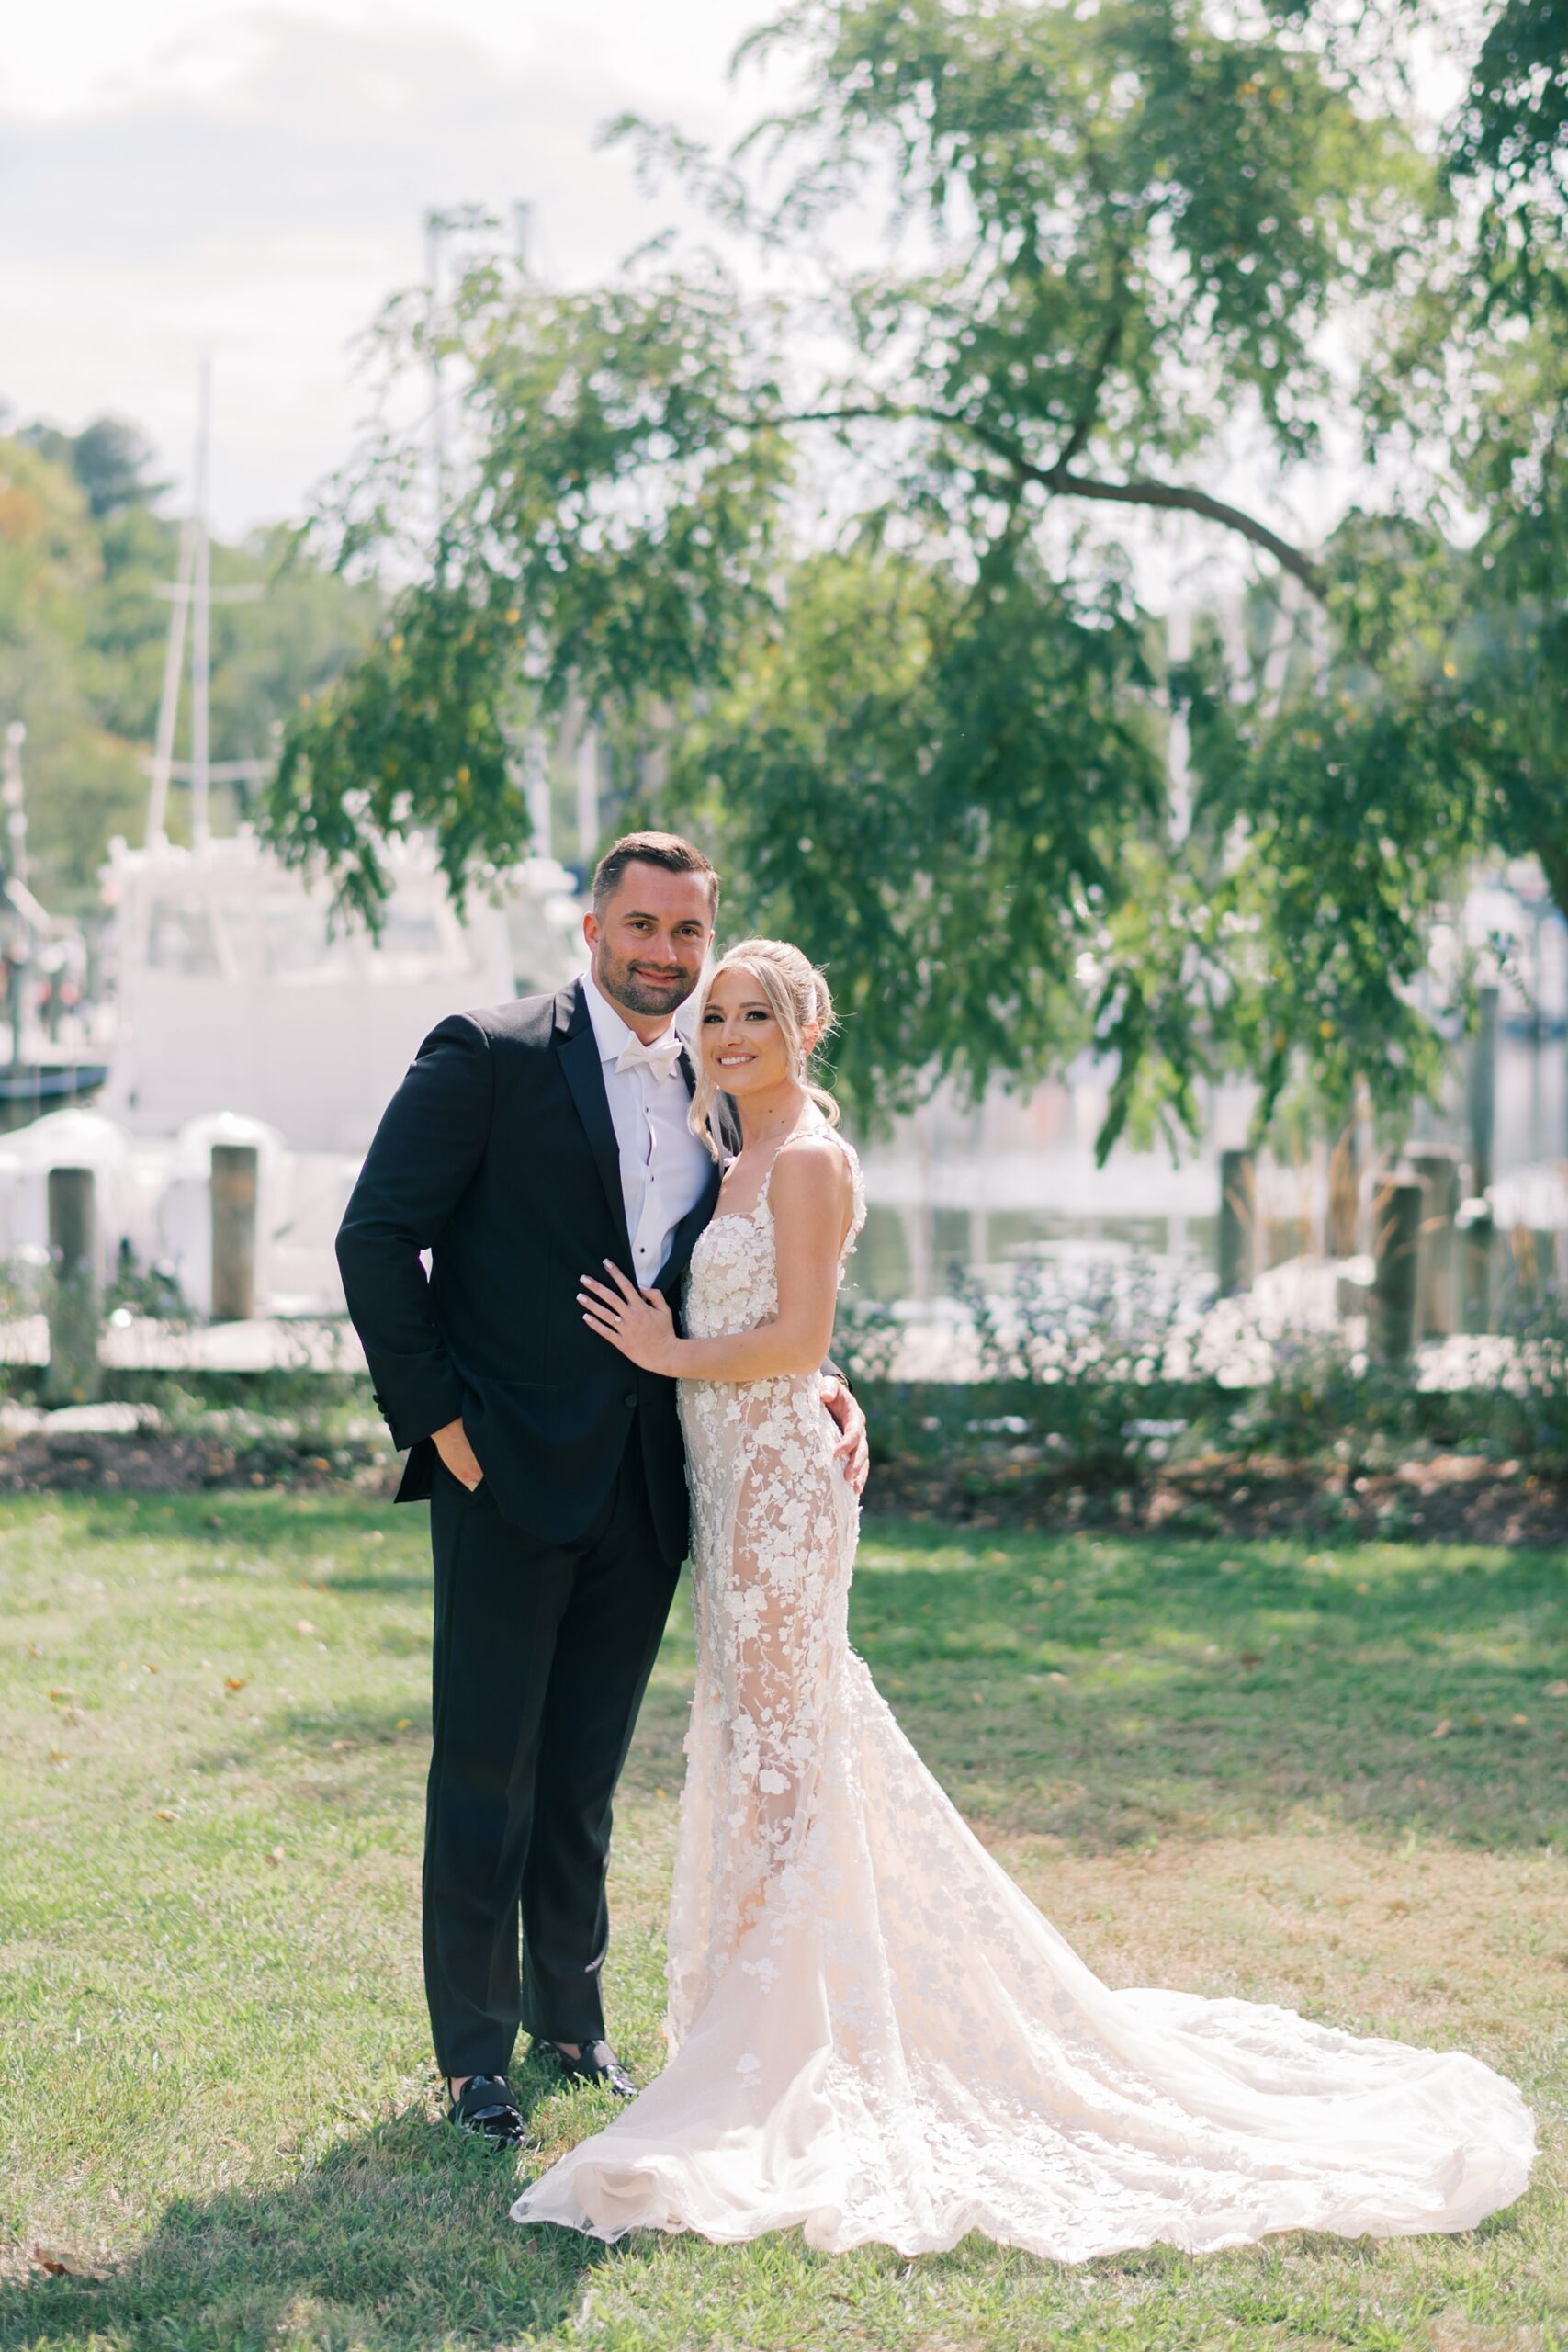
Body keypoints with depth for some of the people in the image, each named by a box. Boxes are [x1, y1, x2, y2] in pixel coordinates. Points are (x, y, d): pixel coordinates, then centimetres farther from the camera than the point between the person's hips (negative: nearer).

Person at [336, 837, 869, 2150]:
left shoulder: (716, 1094, 11)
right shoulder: (489, 1058, -7)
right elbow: (378, 1237, -9)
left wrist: (816, 1382, -1)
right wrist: (436, 1416, -12)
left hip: (644, 1488, 5)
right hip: (511, 1475, -5)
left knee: (585, 1772, 16)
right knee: (487, 1770, 1)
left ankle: (570, 2014, 30)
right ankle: (475, 2052, 11)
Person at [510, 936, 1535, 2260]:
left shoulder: (806, 1159, -11)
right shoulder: (745, 1163, 17)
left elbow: (796, 1336, -18)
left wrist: (670, 1354, -9)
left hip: (776, 1487, -9)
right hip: (740, 1489, 9)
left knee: (773, 1750, -6)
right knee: (768, 1741, 13)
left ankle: (770, 2062, -2)